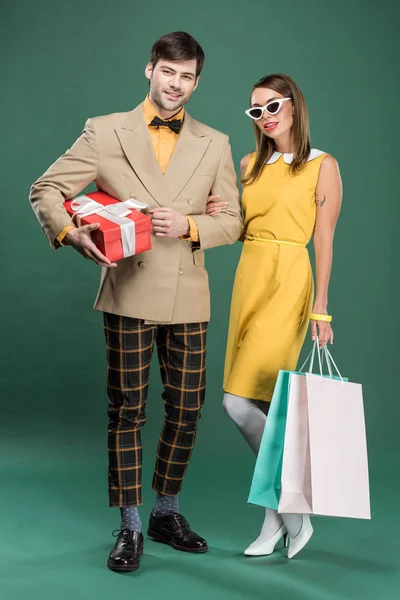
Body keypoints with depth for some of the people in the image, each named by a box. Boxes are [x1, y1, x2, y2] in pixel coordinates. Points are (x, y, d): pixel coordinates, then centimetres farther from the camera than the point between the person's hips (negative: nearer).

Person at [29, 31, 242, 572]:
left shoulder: (214, 144, 9)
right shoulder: (104, 132, 2)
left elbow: (233, 221, 10)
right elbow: (46, 189, 0)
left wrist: (189, 226, -10)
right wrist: (72, 233, -19)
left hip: (188, 296, 3)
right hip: (129, 291, -2)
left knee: (186, 409, 8)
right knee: (127, 410, 2)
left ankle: (166, 513, 28)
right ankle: (130, 526, 16)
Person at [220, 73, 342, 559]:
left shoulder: (322, 165, -2)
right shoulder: (250, 165, 14)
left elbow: (324, 240, -6)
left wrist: (320, 308, -13)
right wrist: (216, 214, -3)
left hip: (288, 281, -6)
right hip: (248, 278, 6)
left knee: (240, 401, -13)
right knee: (262, 404, 5)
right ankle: (280, 515, 17)